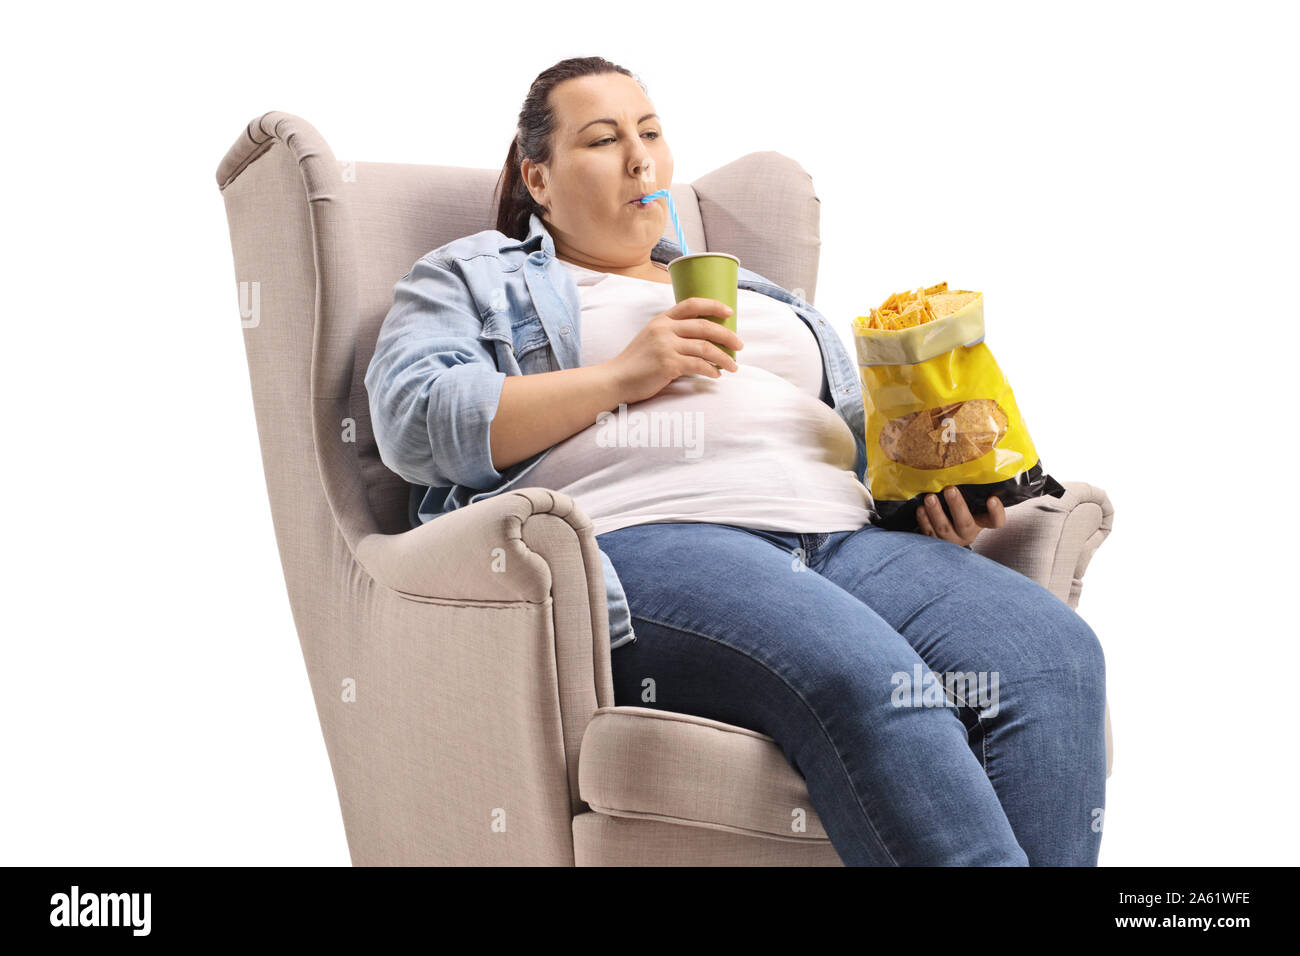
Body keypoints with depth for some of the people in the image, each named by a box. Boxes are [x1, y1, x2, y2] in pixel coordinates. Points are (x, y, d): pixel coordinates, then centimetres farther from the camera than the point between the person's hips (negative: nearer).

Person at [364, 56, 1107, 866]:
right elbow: (414, 420, 2)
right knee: (864, 677, -37)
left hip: (839, 535, 6)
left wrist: (937, 489, 6)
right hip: (638, 543, -5)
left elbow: (865, 436, 30)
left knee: (1055, 653, -24)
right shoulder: (472, 278, 21)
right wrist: (619, 377, -4)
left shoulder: (761, 298, 36)